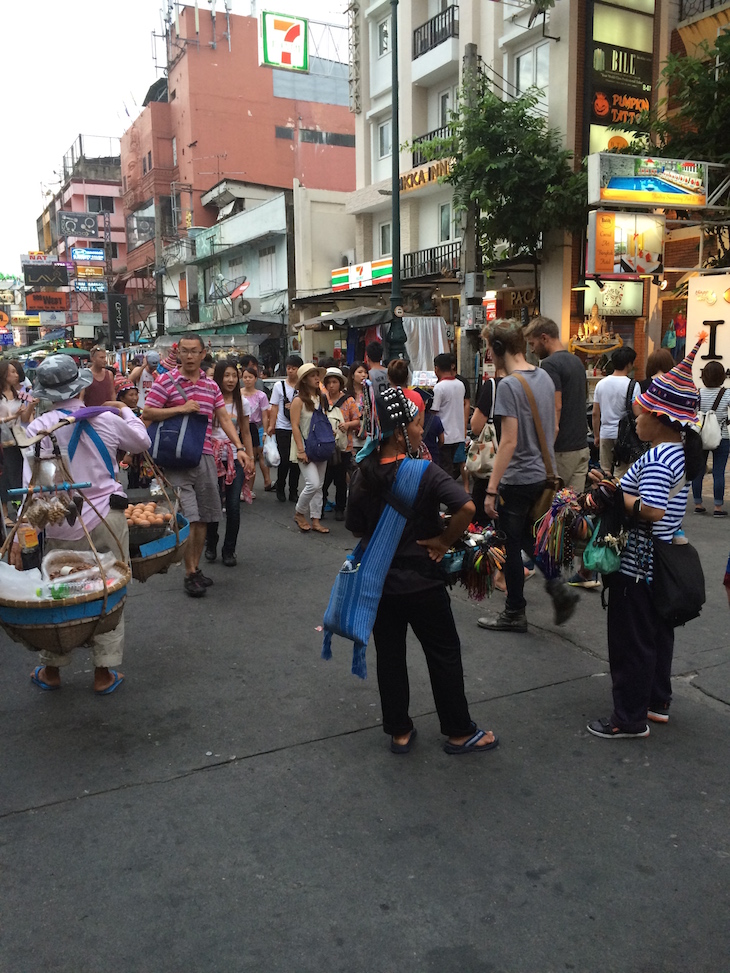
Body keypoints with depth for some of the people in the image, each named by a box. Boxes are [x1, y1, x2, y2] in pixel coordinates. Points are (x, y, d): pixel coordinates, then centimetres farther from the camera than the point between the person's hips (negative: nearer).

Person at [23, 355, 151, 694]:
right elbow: (142, 442, 15)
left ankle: (51, 669, 31)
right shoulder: (107, 419, -5)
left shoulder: (38, 428, -9)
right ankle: (104, 672, 18)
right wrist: (126, 411, 31)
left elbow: (32, 482, -14)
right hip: (107, 518, 0)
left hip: (62, 526, 0)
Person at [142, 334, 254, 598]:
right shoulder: (165, 381, -2)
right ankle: (189, 574, 3)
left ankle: (196, 568, 23)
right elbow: (147, 413, -5)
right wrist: (180, 409, -16)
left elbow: (224, 418, 13)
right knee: (188, 518, -9)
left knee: (203, 517, 9)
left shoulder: (211, 385, 13)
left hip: (205, 457, 5)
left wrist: (240, 448, 3)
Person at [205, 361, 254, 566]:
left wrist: (250, 459, 7)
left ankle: (229, 550, 12)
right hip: (213, 458, -2)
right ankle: (211, 545, 25)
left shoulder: (242, 403, 8)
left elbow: (246, 434, 12)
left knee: (233, 505, -2)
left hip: (235, 459, 2)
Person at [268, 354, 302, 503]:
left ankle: (293, 491, 17)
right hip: (282, 429, -1)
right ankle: (280, 488, 16)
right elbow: (274, 407, 4)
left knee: (296, 460, 5)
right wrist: (271, 425, -3)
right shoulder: (279, 386, 4)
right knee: (284, 460, -4)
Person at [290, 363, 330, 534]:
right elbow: (295, 426, -13)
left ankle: (316, 520, 14)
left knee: (319, 486, 8)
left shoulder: (320, 399, 11)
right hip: (305, 448, -7)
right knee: (313, 484, -15)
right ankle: (299, 513, 8)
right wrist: (301, 450, -19)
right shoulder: (299, 400, -9)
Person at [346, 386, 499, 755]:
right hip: (422, 583, -4)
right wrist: (443, 540, -17)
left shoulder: (364, 475, -3)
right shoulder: (425, 472, -19)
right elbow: (466, 507, -31)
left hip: (380, 582, 5)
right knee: (444, 656, 11)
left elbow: (357, 529, 5)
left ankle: (399, 731, 25)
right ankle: (459, 733, 22)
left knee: (389, 656, 14)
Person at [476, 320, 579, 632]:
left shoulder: (509, 385, -18)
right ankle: (557, 587, 9)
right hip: (544, 475, 9)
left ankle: (514, 614, 18)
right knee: (529, 539, 23)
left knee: (511, 547, 6)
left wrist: (491, 490, -20)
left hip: (518, 479, -8)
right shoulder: (544, 377, 8)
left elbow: (509, 442, -22)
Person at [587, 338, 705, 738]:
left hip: (637, 566, -10)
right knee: (658, 634, 21)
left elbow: (652, 511, -34)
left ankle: (630, 719, 17)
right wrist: (620, 487, 3)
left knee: (631, 643, 4)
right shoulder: (681, 451, 6)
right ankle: (657, 702, 37)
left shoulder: (656, 458, -24)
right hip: (662, 562, 10)